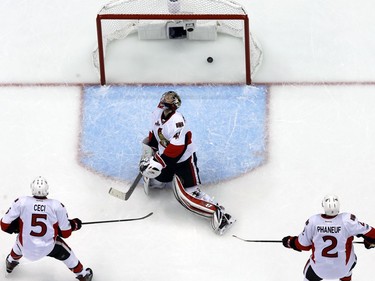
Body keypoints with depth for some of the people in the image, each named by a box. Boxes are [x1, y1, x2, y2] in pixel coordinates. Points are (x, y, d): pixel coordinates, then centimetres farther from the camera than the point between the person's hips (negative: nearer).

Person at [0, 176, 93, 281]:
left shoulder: (21, 202, -16)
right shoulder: (57, 206, -13)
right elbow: (65, 233, -5)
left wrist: (16, 227, 12)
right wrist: (74, 224, 16)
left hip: (26, 248, 1)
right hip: (48, 248, -1)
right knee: (65, 252, 29)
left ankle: (10, 262, 56)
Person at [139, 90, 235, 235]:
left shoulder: (177, 121, -30)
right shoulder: (157, 113, -4)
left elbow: (176, 149, -35)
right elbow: (154, 133, 15)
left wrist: (158, 163, -34)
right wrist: (148, 150, 10)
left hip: (184, 159, -8)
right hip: (165, 157, 8)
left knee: (186, 195, -18)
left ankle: (218, 213, -19)